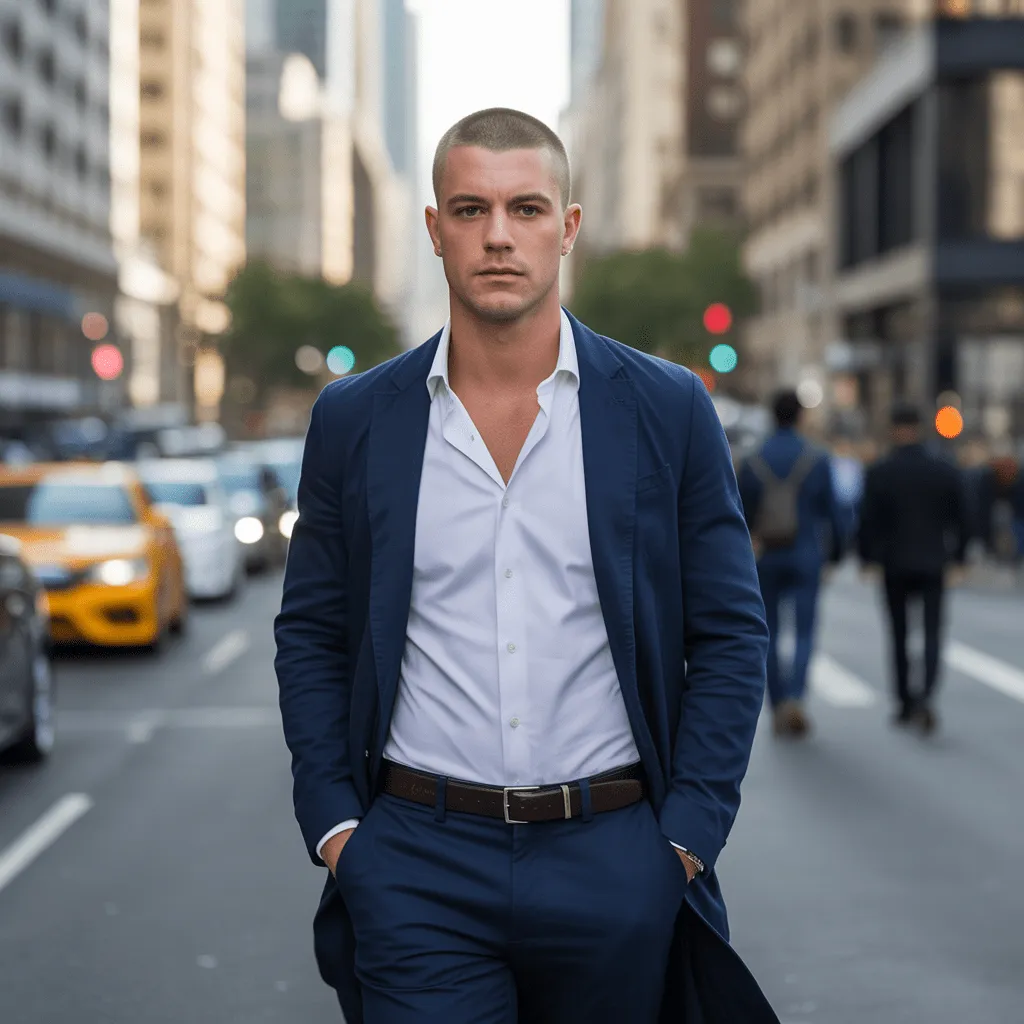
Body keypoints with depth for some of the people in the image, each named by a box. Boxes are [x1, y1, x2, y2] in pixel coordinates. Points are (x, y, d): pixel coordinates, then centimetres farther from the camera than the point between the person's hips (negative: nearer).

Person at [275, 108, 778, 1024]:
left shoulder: (669, 411, 1)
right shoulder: (354, 421, 4)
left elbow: (731, 637, 3)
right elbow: (311, 635, 9)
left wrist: (687, 837, -4)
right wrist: (333, 828, 0)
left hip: (614, 866, 0)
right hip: (418, 869, 0)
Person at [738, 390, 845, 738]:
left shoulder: (752, 462, -2)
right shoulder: (817, 460, -4)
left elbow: (741, 516, 1)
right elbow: (832, 511, -1)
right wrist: (835, 551, 12)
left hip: (766, 560, 1)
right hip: (806, 557, -1)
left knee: (769, 634, 11)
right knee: (805, 632, 3)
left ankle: (778, 709, 12)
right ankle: (794, 697, -19)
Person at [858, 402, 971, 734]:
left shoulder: (879, 473, -8)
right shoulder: (946, 471, -2)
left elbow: (868, 520, -7)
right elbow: (962, 519, 2)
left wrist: (867, 557, 6)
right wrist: (958, 557, 14)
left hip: (895, 565, 0)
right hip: (934, 565, 0)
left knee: (899, 635, 12)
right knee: (932, 632, 1)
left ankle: (905, 704, 17)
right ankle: (925, 695, -21)